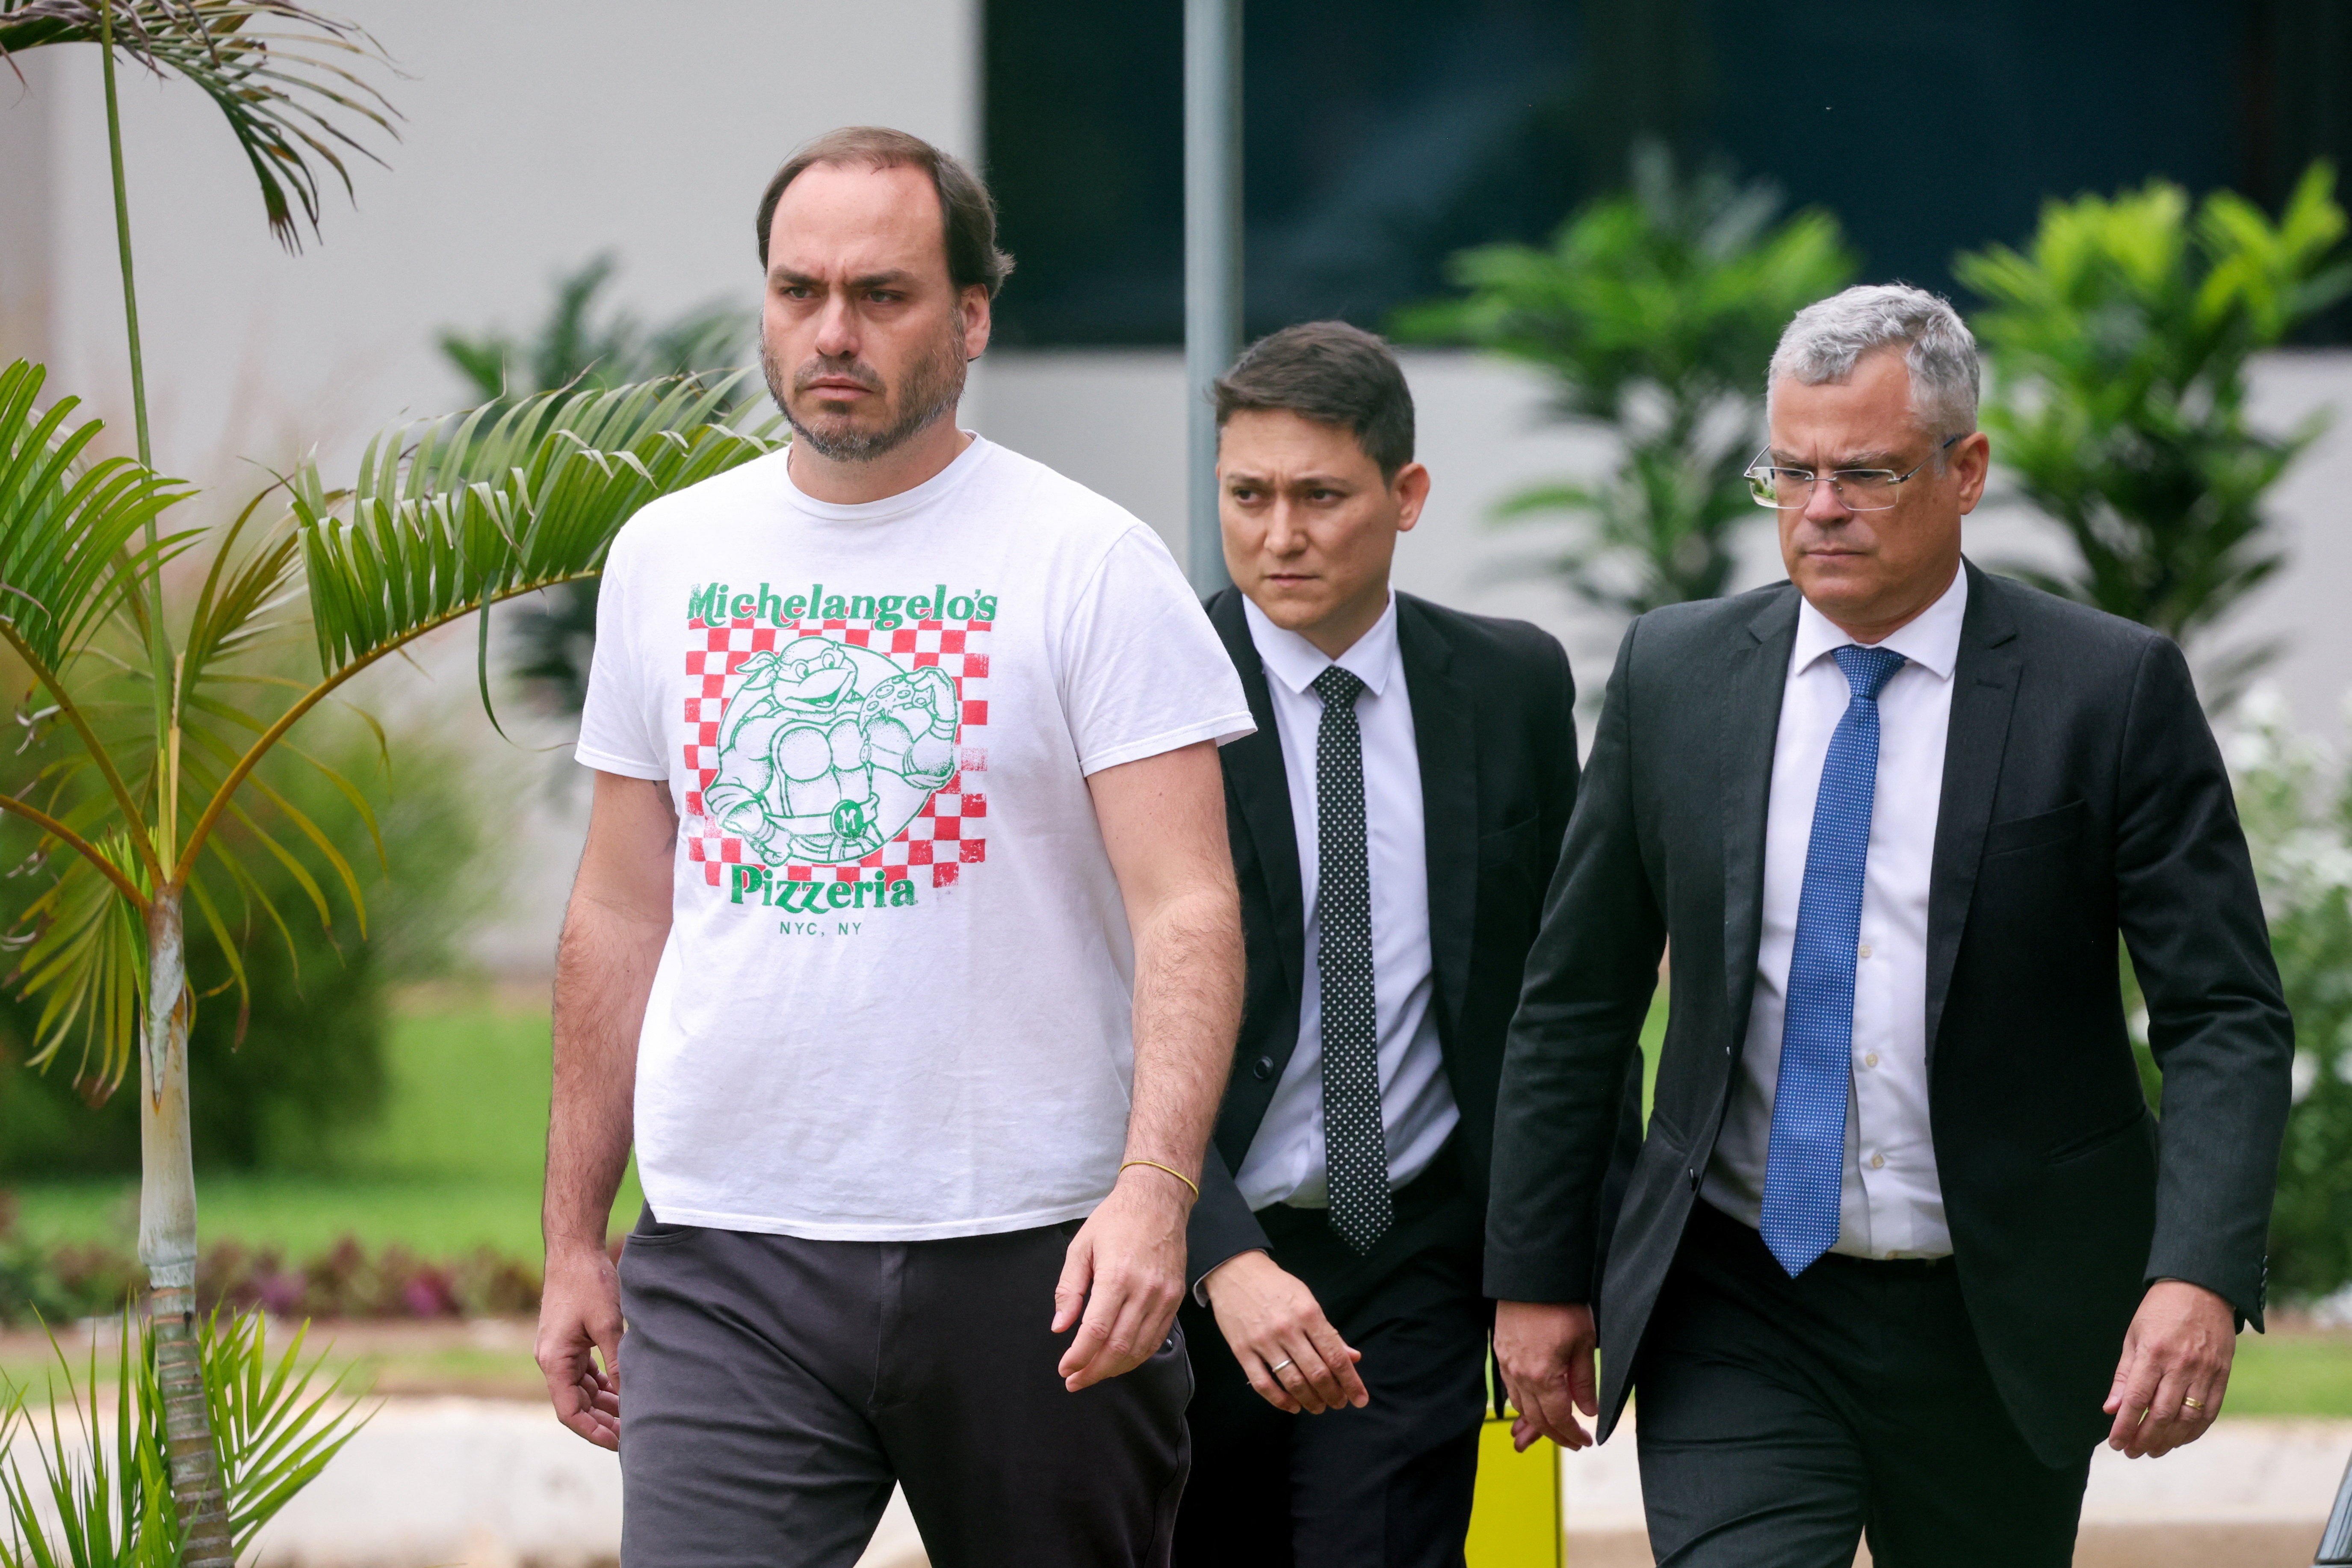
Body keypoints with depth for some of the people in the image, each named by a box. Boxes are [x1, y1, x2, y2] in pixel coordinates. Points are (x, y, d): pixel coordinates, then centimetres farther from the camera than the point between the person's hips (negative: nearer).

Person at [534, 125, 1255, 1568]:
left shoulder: (1089, 564, -3)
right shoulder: (670, 557, 10)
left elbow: (1188, 909, -10)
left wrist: (1154, 1187, -25)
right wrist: (574, 1240, 13)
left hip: (1027, 1259, -2)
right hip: (726, 1264, 2)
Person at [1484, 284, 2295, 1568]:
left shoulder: (2112, 691, -5)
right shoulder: (1676, 675, 4)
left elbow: (2227, 1017, -8)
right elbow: (1574, 1002, 11)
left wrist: (2200, 1278, -22)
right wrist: (1535, 1277, 8)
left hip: (1995, 1323, -1)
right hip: (1738, 1318, 1)